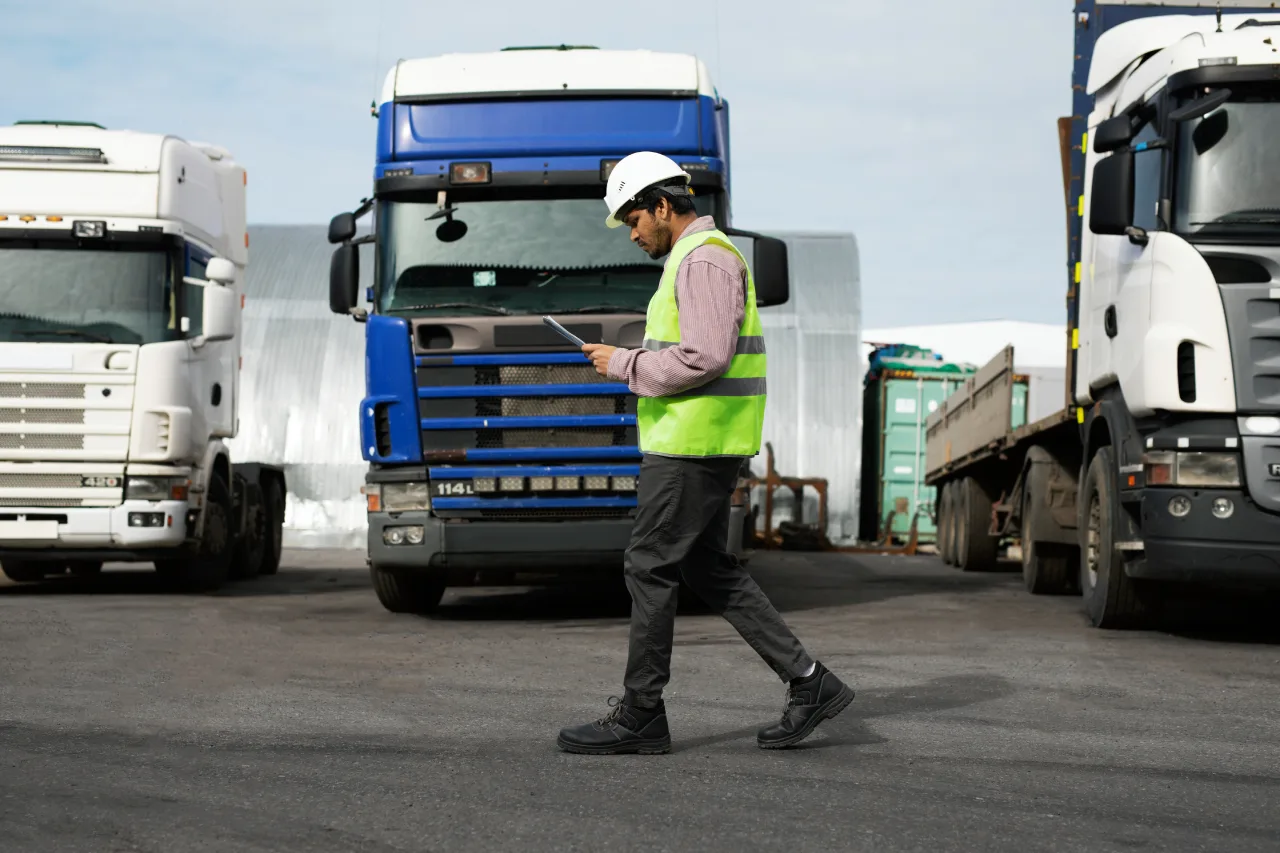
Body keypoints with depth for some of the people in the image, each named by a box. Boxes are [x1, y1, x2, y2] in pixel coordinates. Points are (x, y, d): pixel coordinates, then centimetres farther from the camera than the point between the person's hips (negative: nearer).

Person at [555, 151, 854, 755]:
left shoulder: (704, 259, -14)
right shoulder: (696, 258, 20)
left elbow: (706, 358, -24)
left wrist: (624, 365, -14)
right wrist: (633, 363, 12)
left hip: (695, 442, -11)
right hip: (699, 442, 11)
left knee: (650, 569, -4)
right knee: (708, 570, 12)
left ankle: (639, 716, 4)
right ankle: (809, 684, 11)